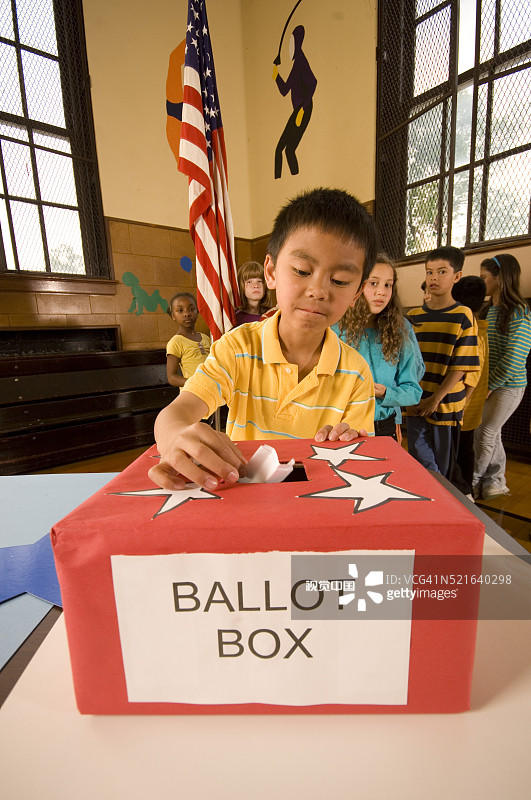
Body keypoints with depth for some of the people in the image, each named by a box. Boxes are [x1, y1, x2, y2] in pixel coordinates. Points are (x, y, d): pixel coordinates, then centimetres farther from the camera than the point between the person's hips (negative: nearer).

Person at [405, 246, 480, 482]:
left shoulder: (463, 316, -3)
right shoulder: (414, 316, 7)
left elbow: (462, 365, -7)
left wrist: (436, 399, -13)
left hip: (446, 404, -3)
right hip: (415, 405, 3)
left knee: (443, 467, 9)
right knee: (419, 462, 7)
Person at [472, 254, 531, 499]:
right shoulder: (489, 310, 11)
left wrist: (488, 387, -14)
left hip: (508, 387, -7)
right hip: (490, 384, 7)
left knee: (485, 435, -2)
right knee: (491, 433, 13)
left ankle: (471, 484, 13)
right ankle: (496, 482, 29)